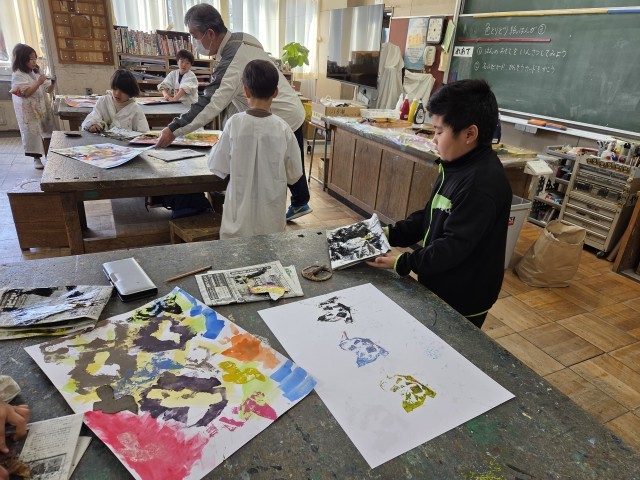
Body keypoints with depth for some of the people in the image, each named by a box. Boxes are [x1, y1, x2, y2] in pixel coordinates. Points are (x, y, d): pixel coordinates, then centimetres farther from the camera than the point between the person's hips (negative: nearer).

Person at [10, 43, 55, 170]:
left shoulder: (37, 72, 10)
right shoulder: (18, 75, -10)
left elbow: (48, 90, 11)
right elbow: (26, 92, -20)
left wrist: (53, 83, -8)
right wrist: (38, 83, -23)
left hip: (42, 108, 6)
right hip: (29, 111, -6)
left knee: (47, 131, 8)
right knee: (32, 132, -4)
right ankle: (36, 158, 3)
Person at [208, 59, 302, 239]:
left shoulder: (234, 123, -11)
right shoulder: (283, 128, -9)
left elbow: (217, 167, -3)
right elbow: (294, 175, -1)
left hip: (240, 217, 0)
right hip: (271, 218, 1)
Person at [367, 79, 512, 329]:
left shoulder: (482, 183, -28)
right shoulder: (458, 167, 2)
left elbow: (455, 247, -28)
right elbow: (430, 216, 10)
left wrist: (402, 263, -24)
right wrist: (390, 234, 1)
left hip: (461, 303, -9)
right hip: (438, 285, 9)